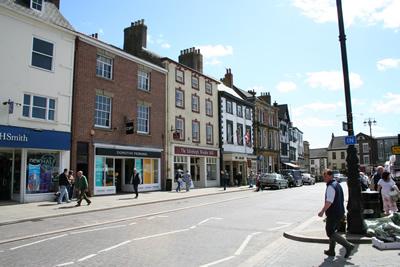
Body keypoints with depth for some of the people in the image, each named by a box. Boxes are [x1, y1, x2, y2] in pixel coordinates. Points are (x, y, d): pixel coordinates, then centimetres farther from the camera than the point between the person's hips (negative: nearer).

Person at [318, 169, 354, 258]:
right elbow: (341, 199, 21)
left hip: (333, 214, -10)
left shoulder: (330, 186, -21)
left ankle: (348, 246, -5)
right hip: (340, 212, 10)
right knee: (333, 231, 18)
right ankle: (331, 251, 26)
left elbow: (329, 202, -27)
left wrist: (322, 211, -22)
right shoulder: (337, 184, 11)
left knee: (330, 233, -1)